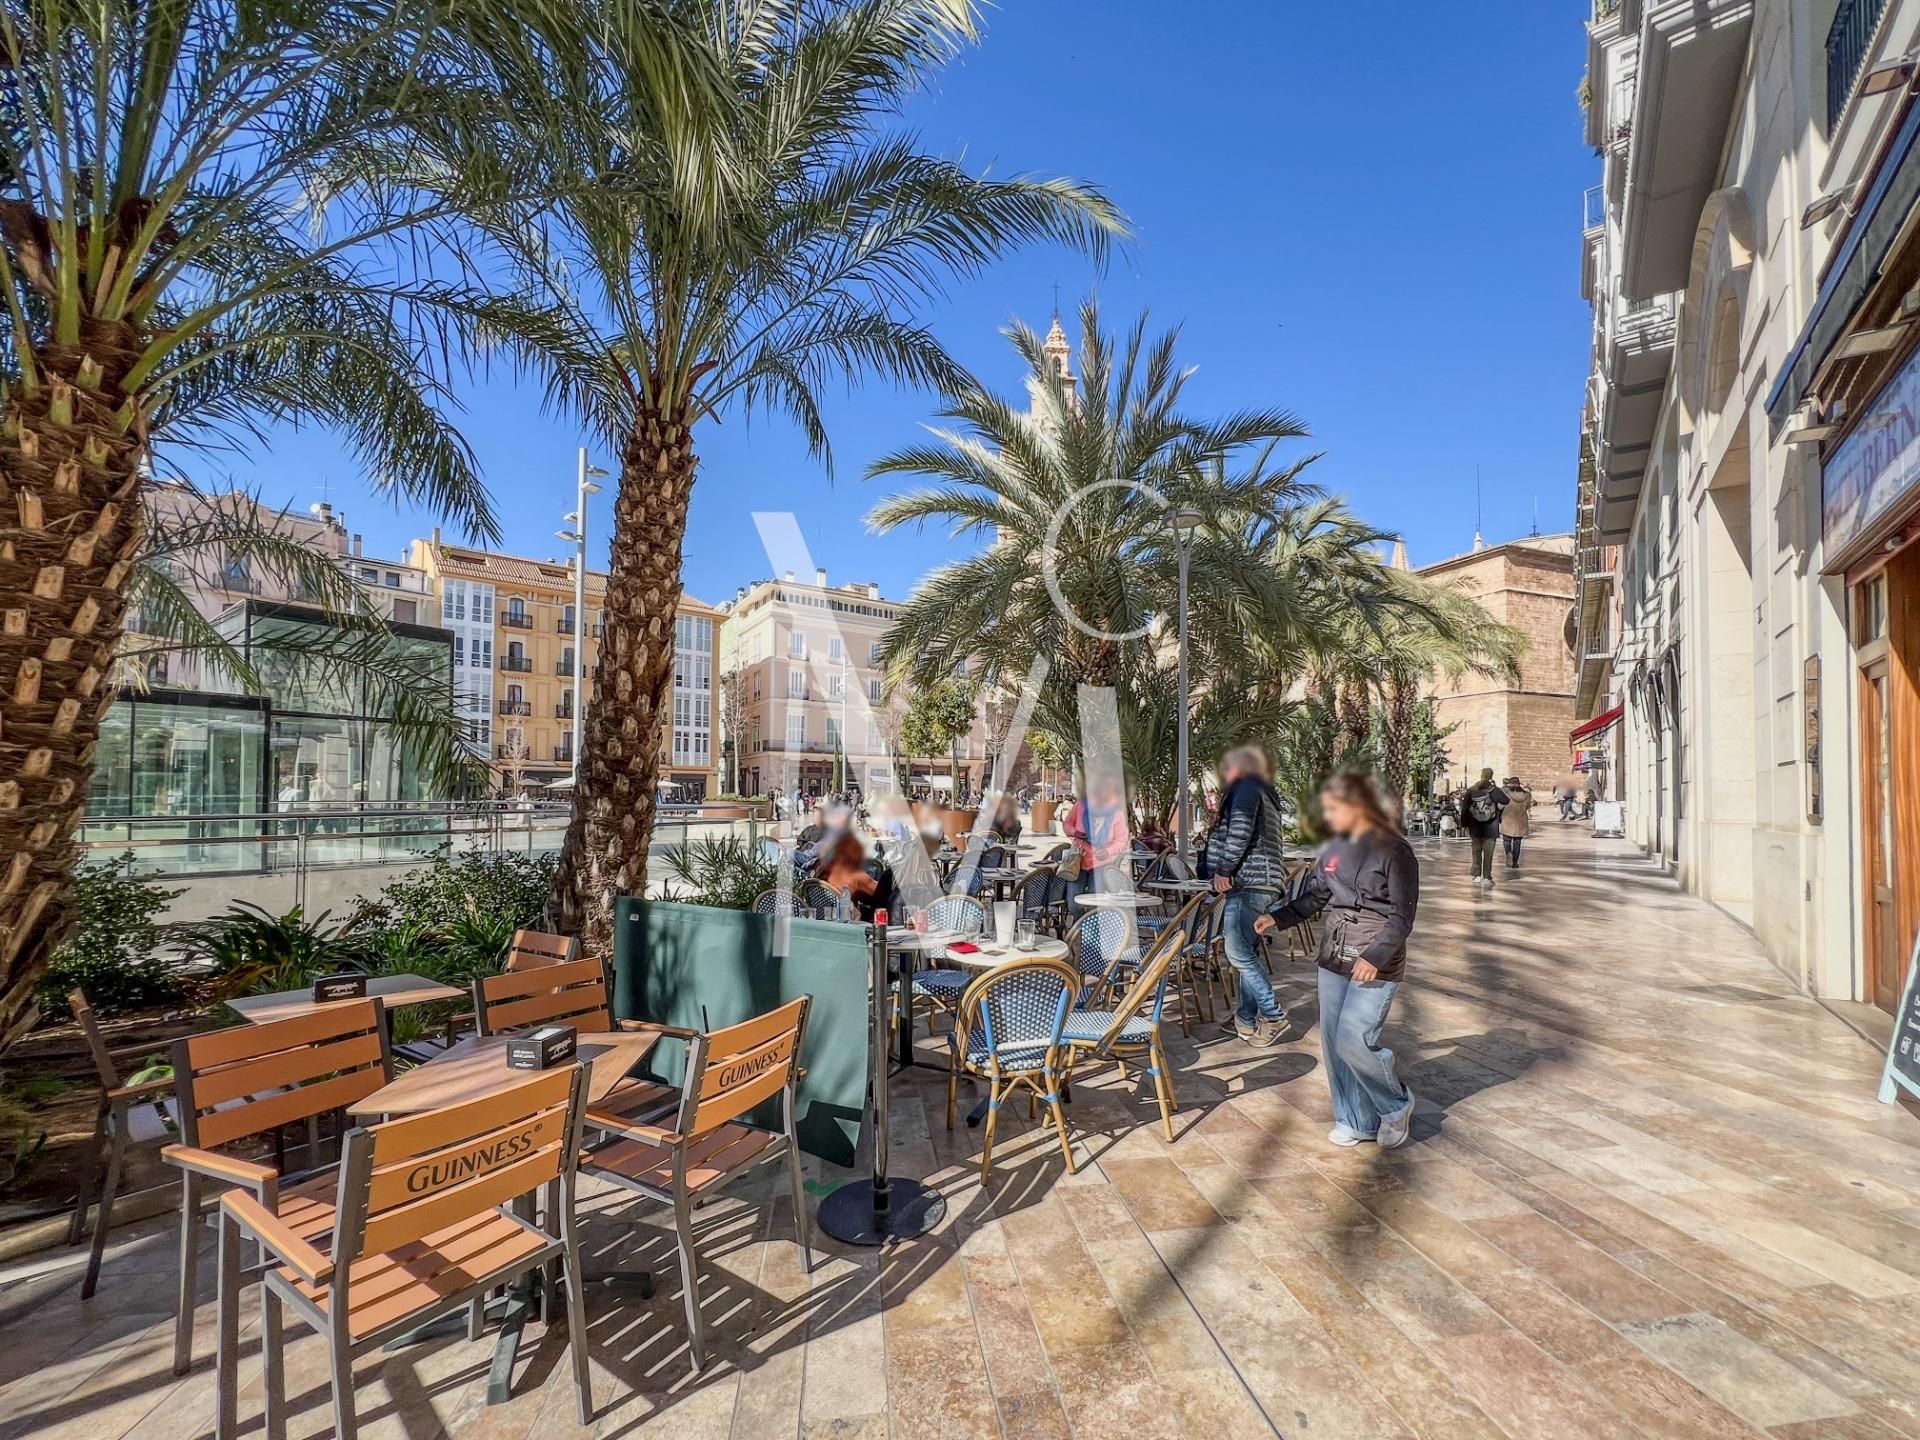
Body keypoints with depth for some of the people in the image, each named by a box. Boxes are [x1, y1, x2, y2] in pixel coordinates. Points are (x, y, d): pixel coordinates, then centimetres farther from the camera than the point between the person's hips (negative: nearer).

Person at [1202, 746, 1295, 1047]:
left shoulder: (1245, 787, -3)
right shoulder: (1264, 794, 26)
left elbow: (1240, 830, -18)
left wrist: (1223, 870, -14)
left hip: (1248, 881, -10)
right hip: (1262, 882, 10)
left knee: (1238, 951, -12)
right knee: (1247, 952, 11)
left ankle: (1275, 1019, -9)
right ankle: (1247, 1019, 15)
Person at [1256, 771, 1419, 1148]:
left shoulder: (1394, 850, -12)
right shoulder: (1333, 849, 6)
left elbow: (1402, 916, -13)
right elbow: (1314, 898, 13)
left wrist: (1375, 957, -23)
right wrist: (1277, 918, 0)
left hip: (1375, 966, -6)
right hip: (1334, 960, 7)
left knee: (1352, 1042, -8)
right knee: (1333, 1042, 9)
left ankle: (1396, 1106, 20)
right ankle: (1357, 1120, 27)